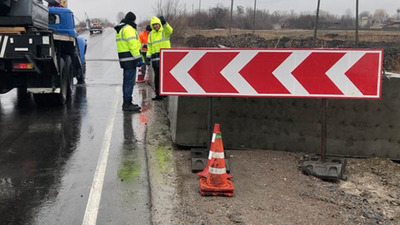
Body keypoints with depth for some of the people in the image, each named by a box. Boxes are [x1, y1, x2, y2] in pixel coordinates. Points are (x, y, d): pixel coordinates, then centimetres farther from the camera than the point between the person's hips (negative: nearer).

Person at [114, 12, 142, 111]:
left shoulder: (120, 29, 21)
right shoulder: (128, 29, -12)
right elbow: (132, 44, -19)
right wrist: (138, 57, -19)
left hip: (124, 59, 10)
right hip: (129, 59, -10)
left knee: (127, 81, 16)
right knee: (130, 81, -8)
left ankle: (126, 103, 23)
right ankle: (127, 104, -8)